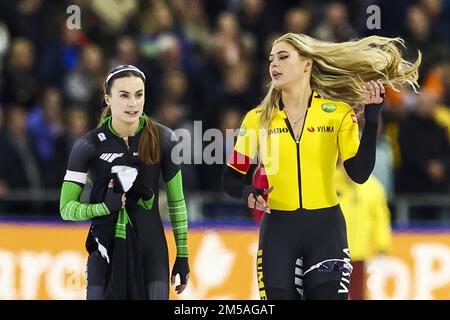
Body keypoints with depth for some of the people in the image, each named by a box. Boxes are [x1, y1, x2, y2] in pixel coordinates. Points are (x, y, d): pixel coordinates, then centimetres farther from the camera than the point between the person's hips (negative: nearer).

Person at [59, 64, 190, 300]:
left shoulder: (163, 140, -2)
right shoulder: (88, 146, -6)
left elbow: (176, 201, 7)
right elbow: (66, 207, -3)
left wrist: (182, 256, 6)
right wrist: (105, 207, -21)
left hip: (151, 252, 1)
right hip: (106, 252, -1)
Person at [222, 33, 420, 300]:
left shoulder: (338, 112, 0)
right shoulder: (258, 119, 2)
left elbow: (359, 173, -10)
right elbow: (230, 180, 5)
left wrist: (372, 116, -17)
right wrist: (247, 193, -17)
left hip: (326, 229, -1)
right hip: (278, 230, 1)